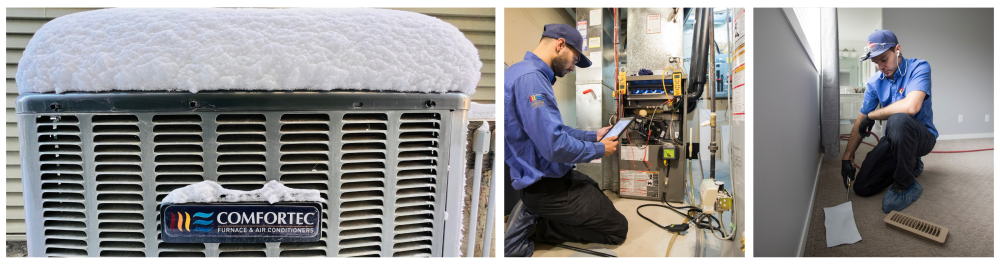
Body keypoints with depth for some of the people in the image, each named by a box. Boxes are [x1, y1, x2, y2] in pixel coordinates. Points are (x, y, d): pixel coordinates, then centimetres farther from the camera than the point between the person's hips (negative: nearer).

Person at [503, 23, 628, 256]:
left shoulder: (533, 74, 10)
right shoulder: (530, 77, -25)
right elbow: (554, 146, -29)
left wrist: (593, 136, 14)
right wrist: (599, 150, -13)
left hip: (551, 175, 11)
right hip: (546, 187, -11)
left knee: (600, 192, 33)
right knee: (617, 228, -1)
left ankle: (532, 215, 13)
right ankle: (536, 224, -4)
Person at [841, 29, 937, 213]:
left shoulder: (919, 68, -15)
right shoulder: (874, 83, 2)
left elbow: (911, 106, -35)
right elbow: (860, 123, 3)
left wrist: (872, 115, -20)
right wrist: (847, 158, -3)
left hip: (922, 136, -6)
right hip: (894, 139, 6)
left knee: (898, 119, -41)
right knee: (862, 188, -5)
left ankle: (905, 185, -21)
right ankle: (911, 165, 21)